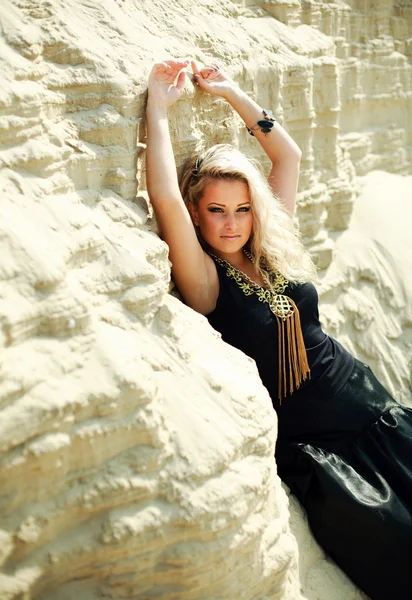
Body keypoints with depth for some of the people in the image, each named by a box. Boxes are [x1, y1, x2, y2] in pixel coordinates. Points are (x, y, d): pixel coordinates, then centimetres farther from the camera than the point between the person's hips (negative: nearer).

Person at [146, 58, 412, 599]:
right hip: (307, 442, -5)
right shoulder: (205, 277, -7)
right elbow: (165, 198, -23)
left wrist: (232, 92, 15)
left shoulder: (273, 251, 7)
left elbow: (288, 155, 15)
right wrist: (159, 105, -13)